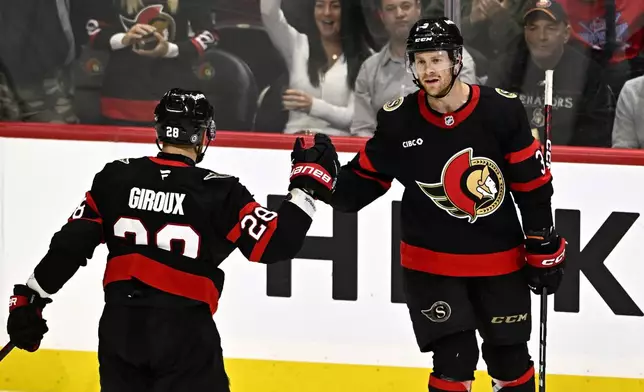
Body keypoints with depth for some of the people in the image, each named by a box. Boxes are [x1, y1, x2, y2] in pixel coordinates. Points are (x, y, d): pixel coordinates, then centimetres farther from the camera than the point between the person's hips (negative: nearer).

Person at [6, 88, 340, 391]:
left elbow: (71, 244, 1)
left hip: (119, 325, 4)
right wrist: (309, 184, -1)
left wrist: (30, 297, 10)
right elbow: (275, 242, -11)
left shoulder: (114, 178, 2)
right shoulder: (220, 192, -8)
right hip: (184, 331, -4)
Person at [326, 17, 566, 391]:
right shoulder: (398, 120, -10)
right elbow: (366, 179, 3)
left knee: (510, 357, 11)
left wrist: (544, 247, -2)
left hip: (500, 258, 1)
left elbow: (532, 184, -4)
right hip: (432, 260, -1)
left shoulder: (502, 110, -12)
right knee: (455, 360, -10)